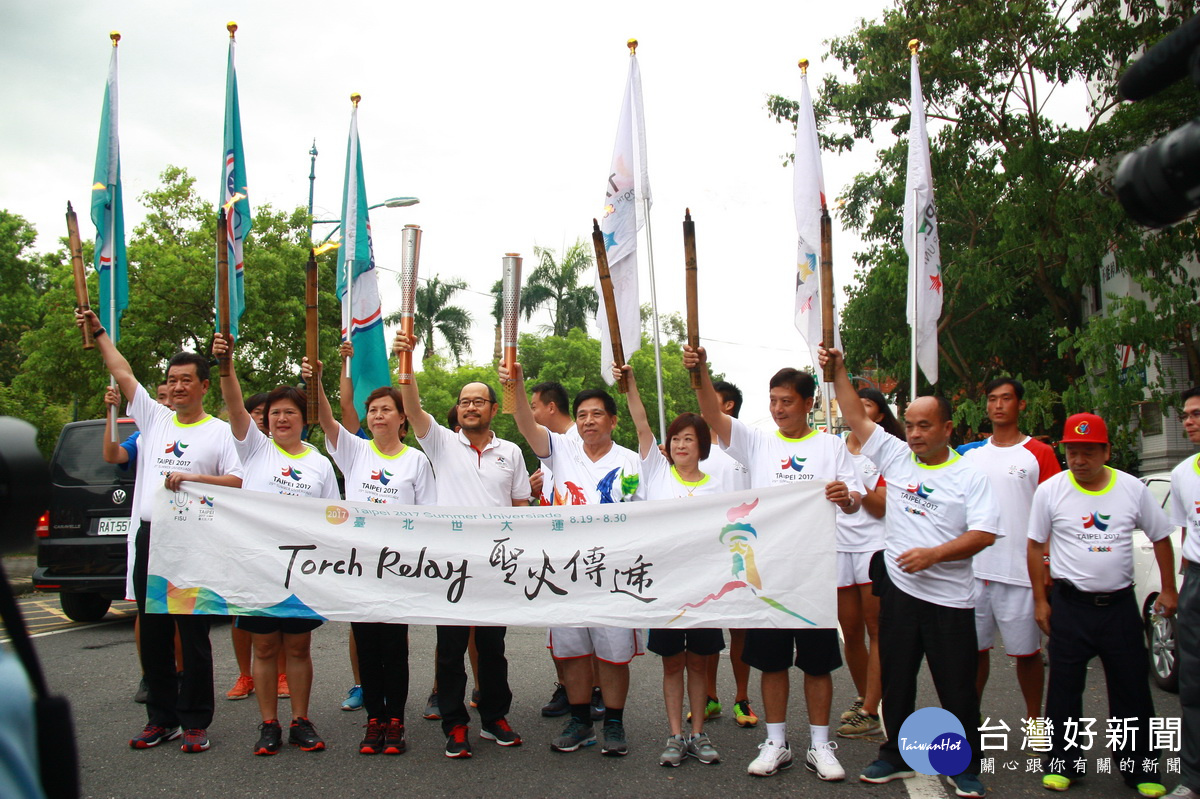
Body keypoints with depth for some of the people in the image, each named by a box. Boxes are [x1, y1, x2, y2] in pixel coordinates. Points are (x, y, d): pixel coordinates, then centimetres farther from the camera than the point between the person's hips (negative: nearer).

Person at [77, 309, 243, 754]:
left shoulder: (221, 432, 0)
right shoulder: (154, 420, 13)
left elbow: (237, 482, -8)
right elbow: (123, 373, 15)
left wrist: (190, 478, -17)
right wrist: (97, 332, 16)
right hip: (149, 538, 5)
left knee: (193, 637, 0)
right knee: (152, 636, 11)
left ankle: (195, 722, 9)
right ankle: (161, 718, 22)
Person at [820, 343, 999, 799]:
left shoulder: (968, 476, -4)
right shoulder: (896, 457, 5)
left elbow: (984, 534, -11)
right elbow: (856, 419, 6)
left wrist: (933, 554, -20)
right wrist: (837, 371, 0)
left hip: (950, 599, -3)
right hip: (899, 590, 3)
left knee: (957, 690, 4)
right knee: (896, 682, 13)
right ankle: (896, 757, 28)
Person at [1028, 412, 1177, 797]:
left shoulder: (1133, 488, -1)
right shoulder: (1050, 490, -4)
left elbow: (1161, 538, 10)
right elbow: (1035, 545, 2)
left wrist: (1168, 589, 7)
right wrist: (1040, 600, 0)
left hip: (1120, 603, 1)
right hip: (1070, 604, -1)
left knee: (1133, 688, 7)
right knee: (1064, 687, 7)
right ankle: (1061, 763, 20)